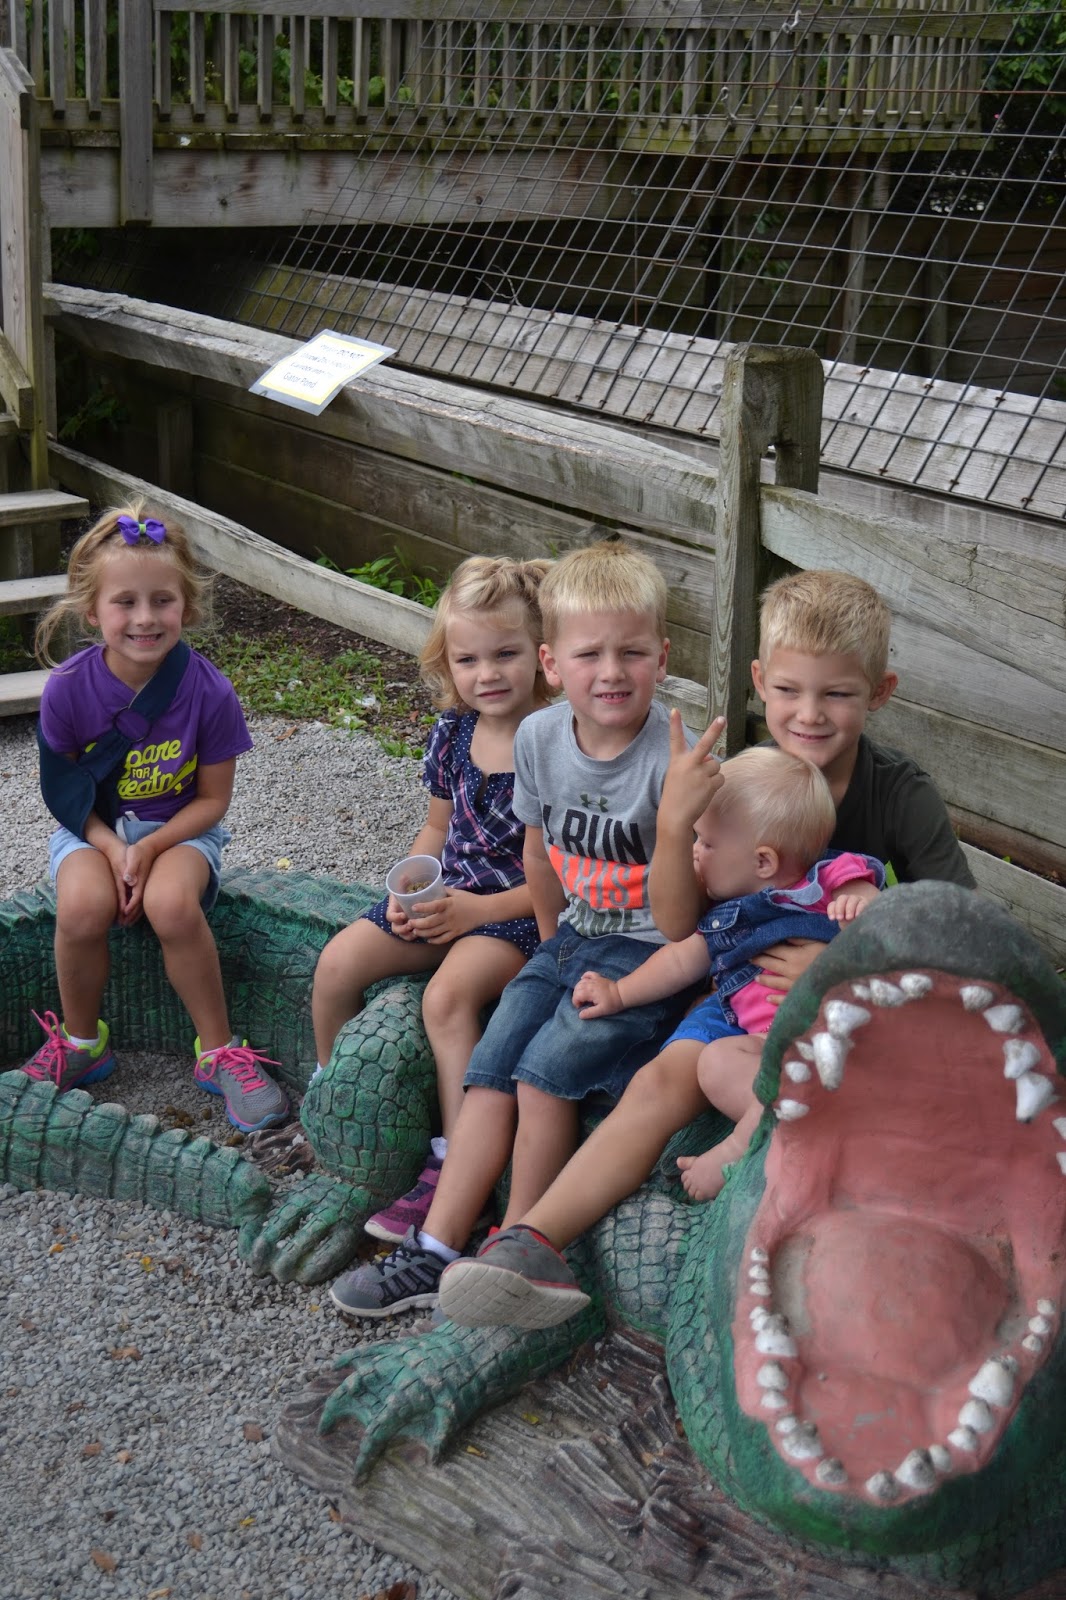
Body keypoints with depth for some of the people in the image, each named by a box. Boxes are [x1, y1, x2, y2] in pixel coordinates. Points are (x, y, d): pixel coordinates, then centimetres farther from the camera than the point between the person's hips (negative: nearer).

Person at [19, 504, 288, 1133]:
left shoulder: (208, 690, -16)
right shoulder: (69, 689, -14)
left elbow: (213, 797, -7)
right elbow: (65, 790, -2)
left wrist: (149, 849, -21)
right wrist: (111, 848, -19)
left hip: (180, 827, -1)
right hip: (93, 826, 1)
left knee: (172, 904, -33)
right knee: (83, 907, -30)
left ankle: (219, 1050, -11)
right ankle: (81, 1041, -1)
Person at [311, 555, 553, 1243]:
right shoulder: (454, 733, 5)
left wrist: (480, 909, -19)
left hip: (521, 912, -7)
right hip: (448, 895, 7)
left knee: (447, 995, -31)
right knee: (337, 961, -8)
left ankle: (455, 1166, -19)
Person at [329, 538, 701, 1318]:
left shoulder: (674, 758, -21)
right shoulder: (539, 738, -3)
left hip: (649, 952, -6)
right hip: (572, 938, 6)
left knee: (543, 1069, -19)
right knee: (490, 1069, -6)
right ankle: (433, 1253, -2)